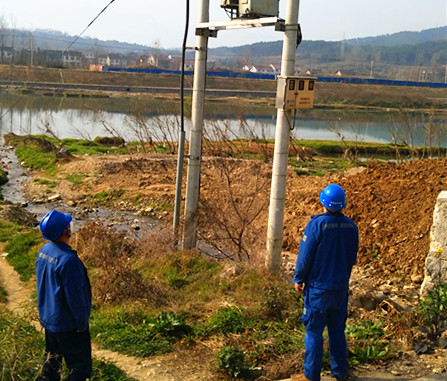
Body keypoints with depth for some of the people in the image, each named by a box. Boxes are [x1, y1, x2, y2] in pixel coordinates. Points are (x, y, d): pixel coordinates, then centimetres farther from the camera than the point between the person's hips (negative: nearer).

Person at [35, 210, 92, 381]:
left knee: (52, 360, 24)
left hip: (48, 318, 9)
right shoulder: (68, 260, -30)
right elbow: (75, 297, -25)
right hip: (68, 324, -9)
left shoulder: (44, 251, -2)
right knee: (79, 367, 9)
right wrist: (82, 323, -12)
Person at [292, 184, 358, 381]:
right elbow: (352, 257, 10)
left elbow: (305, 255, -13)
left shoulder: (316, 224, -18)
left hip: (318, 287, -5)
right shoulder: (350, 226, -1)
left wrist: (298, 279, 1)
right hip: (341, 287, 5)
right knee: (337, 330, 16)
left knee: (314, 331, 4)